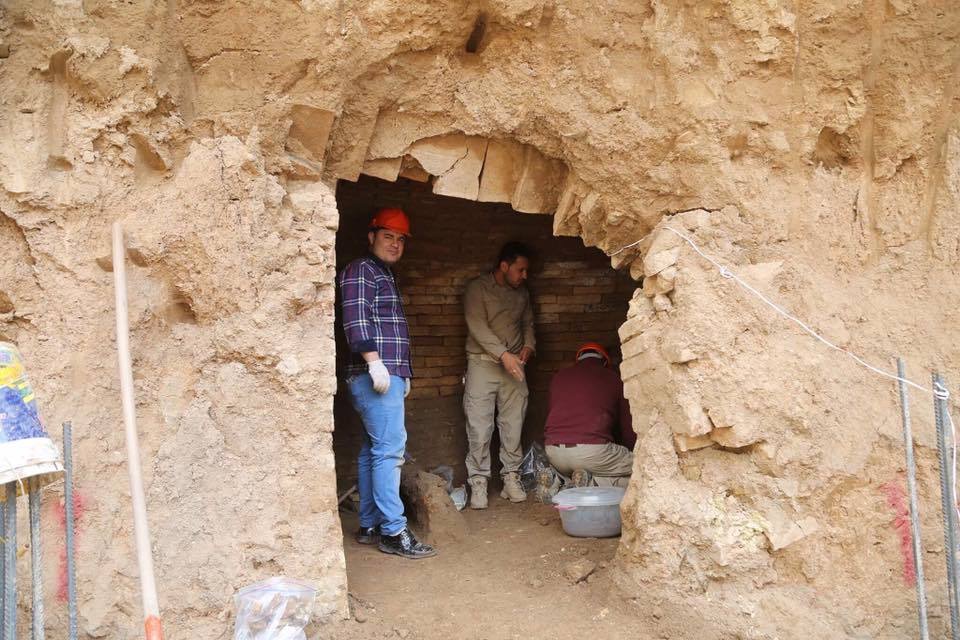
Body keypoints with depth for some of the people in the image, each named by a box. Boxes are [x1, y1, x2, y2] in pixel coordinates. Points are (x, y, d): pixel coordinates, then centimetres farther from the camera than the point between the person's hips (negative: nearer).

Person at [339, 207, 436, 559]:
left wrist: (403, 374, 24)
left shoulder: (385, 276, 25)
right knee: (389, 449, -12)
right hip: (375, 375, -10)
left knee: (373, 451, 10)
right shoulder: (361, 270, -4)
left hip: (388, 376, 10)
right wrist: (374, 361, -24)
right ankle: (393, 531, -10)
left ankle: (369, 526, 15)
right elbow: (355, 318, -16)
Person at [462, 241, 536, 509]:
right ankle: (478, 482, 1)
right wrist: (503, 354, -21)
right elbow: (477, 326, -13)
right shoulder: (477, 288, -4)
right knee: (479, 426, -6)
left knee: (513, 425, 2)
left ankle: (511, 478, 11)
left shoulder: (522, 292, 13)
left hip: (513, 365, 4)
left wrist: (528, 345, 1)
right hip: (483, 363, -4)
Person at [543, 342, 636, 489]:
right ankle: (595, 483, -12)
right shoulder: (612, 378, 13)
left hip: (553, 451, 5)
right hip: (592, 448, -5)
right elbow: (628, 427, 17)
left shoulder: (558, 377, 21)